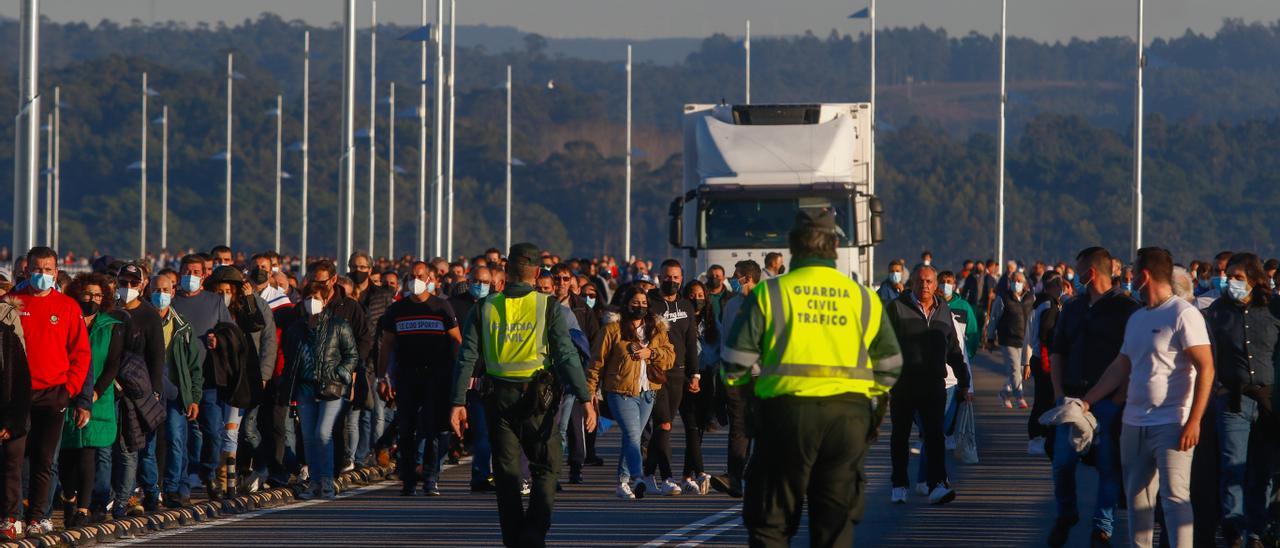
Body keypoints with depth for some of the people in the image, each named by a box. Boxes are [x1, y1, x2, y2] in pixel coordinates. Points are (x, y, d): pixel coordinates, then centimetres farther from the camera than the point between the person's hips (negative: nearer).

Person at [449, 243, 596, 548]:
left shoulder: (484, 309, 3)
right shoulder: (548, 308, -4)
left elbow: (466, 357, 0)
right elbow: (566, 355, -9)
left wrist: (458, 402, 1)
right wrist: (585, 399, -9)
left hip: (498, 396, 2)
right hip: (538, 396, -2)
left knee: (507, 472, 9)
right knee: (546, 467, 7)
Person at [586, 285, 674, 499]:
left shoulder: (657, 329, 11)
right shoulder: (613, 329, -2)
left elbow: (670, 357, 4)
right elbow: (597, 361, 0)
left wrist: (651, 353, -13)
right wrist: (590, 391, -3)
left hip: (647, 393, 5)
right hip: (621, 391, -5)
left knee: (632, 438, 12)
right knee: (632, 435, -19)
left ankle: (623, 482, 19)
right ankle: (637, 479, -31)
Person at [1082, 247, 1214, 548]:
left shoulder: (1183, 314, -9)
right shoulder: (1136, 319, 16)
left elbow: (1206, 368, -14)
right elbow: (1120, 368, 22)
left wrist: (1193, 422, -20)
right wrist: (1086, 402, 15)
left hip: (1171, 425, -8)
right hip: (1135, 424, 8)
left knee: (1174, 497, -13)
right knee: (1137, 498, 11)